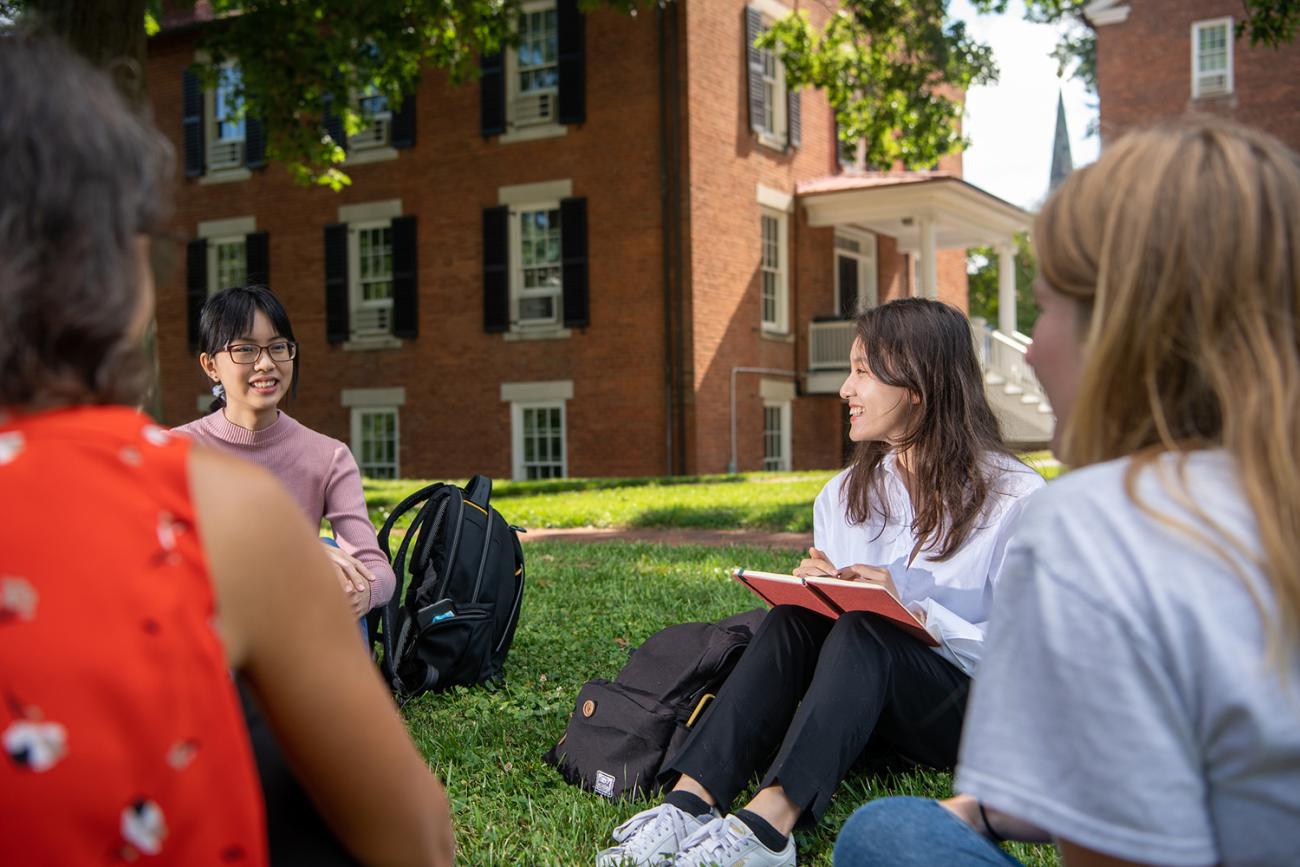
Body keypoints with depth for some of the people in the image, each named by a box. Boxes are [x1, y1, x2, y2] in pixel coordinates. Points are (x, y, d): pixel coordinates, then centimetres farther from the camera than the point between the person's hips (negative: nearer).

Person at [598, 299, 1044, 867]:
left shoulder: (1013, 495, -7)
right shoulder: (845, 495, 11)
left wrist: (916, 612, -24)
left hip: (980, 710, -5)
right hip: (869, 710, 5)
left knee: (863, 632, -33)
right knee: (794, 617, -24)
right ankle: (692, 801, -39)